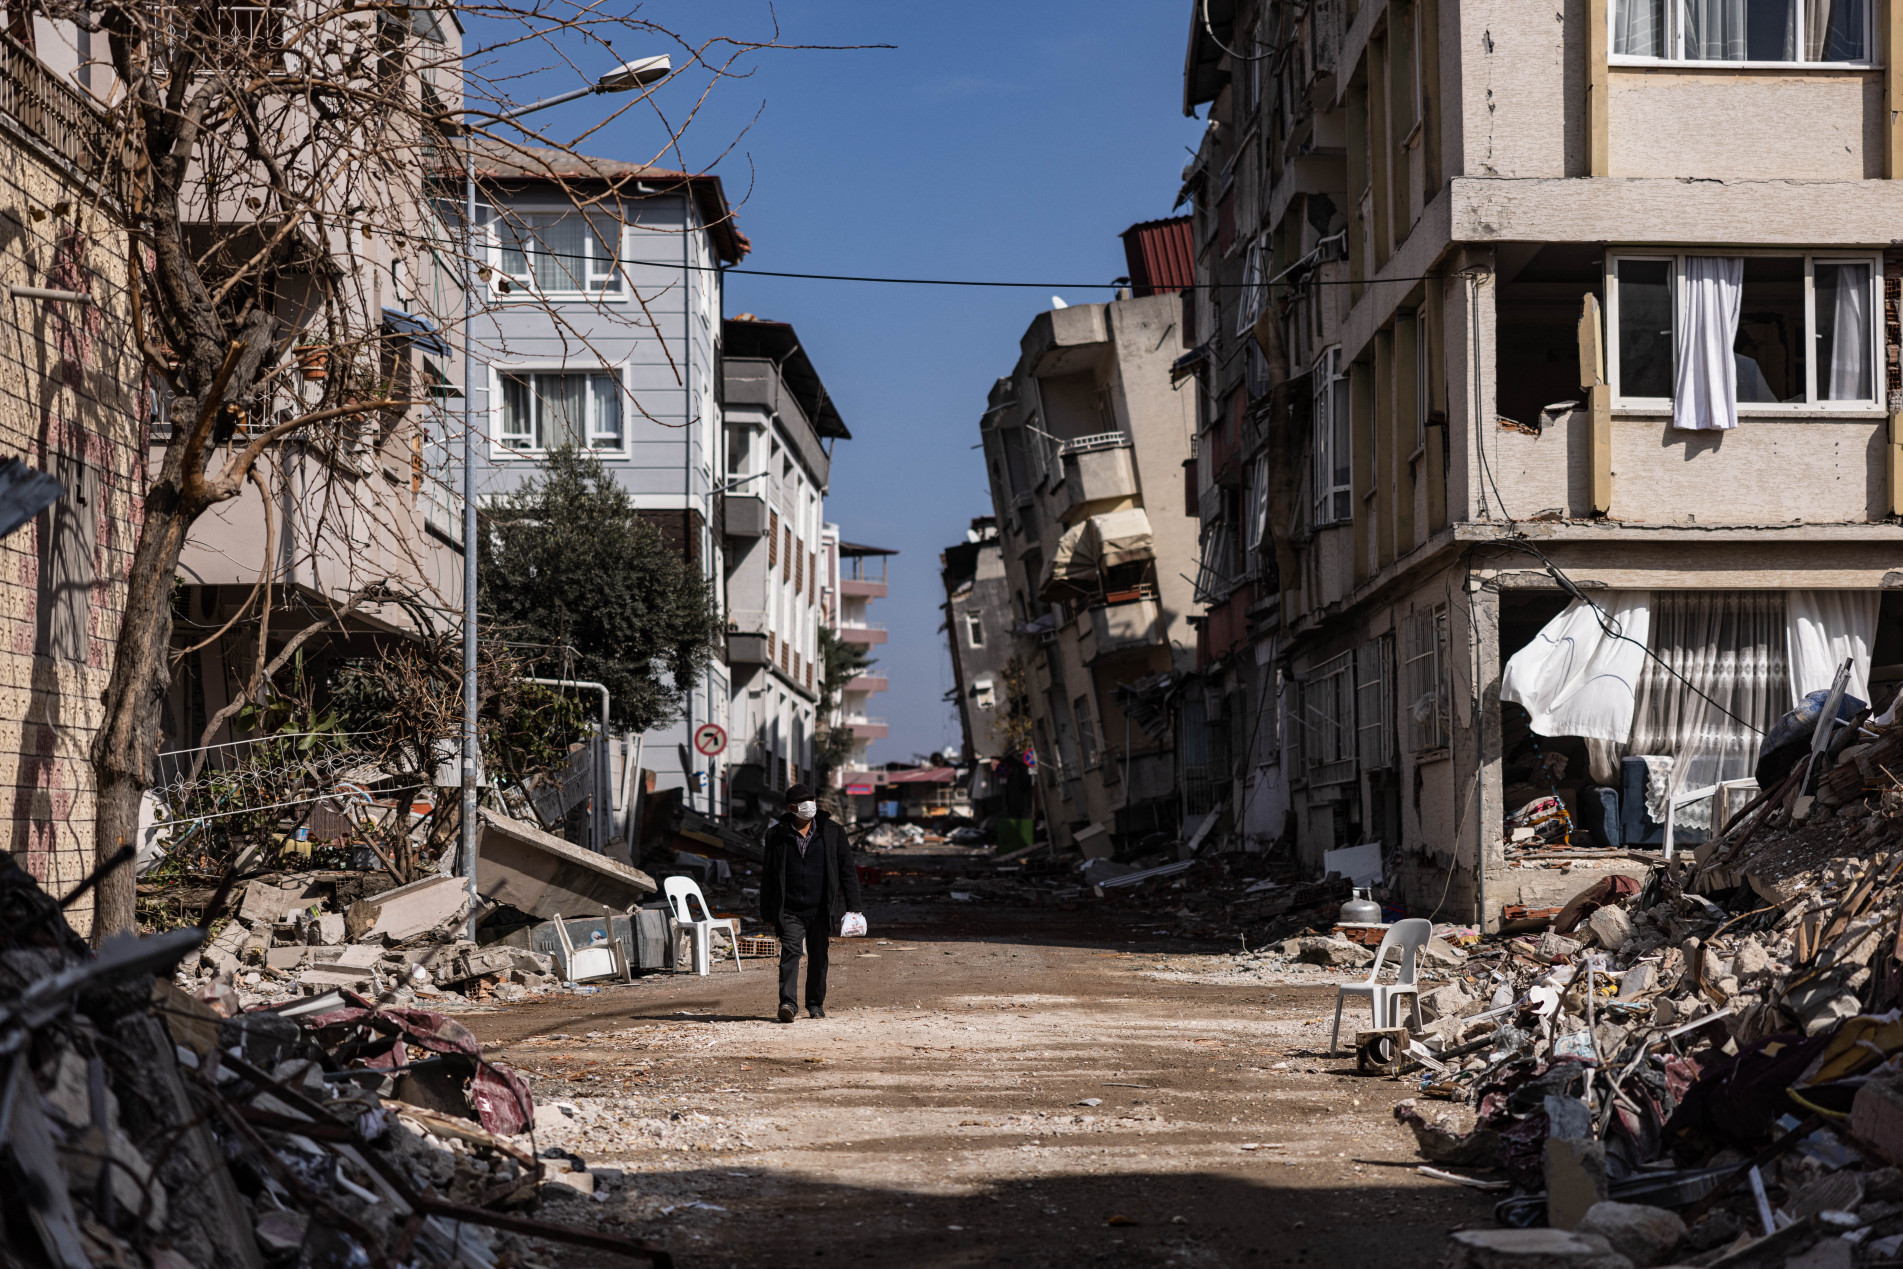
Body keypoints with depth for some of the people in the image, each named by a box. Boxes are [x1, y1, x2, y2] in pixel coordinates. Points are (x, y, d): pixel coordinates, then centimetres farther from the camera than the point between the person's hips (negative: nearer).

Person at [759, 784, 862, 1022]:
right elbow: (768, 876, 10)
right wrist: (768, 913, 8)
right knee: (790, 952, -16)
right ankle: (788, 1003, -22)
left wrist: (852, 907, -1)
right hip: (789, 911, -1)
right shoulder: (777, 836, 4)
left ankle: (816, 1003, 24)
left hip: (820, 910, 1)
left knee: (818, 957, 9)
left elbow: (847, 871, 6)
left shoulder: (833, 833, 4)